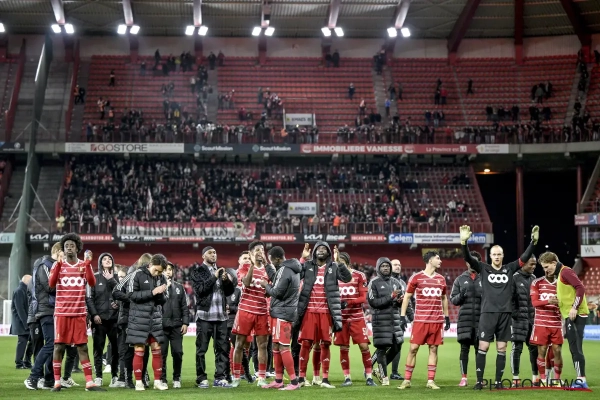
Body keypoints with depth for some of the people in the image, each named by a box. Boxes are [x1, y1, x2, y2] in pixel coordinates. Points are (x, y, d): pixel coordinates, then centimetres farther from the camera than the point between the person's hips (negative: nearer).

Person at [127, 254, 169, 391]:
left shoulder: (160, 278, 7)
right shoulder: (138, 274, -6)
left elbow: (164, 300, 9)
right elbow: (131, 295, -13)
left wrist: (160, 294, -14)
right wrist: (152, 292, -17)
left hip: (155, 317, 5)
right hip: (139, 318, -5)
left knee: (157, 350, 5)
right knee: (139, 350, -2)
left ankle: (157, 381, 12)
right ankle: (138, 382, 6)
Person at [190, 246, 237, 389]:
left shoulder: (221, 271, 16)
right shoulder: (197, 271, 1)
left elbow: (229, 292, 13)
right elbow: (199, 289, -13)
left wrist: (227, 280, -5)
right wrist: (214, 277, -14)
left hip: (221, 315, 5)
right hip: (204, 315, -5)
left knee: (223, 348, 4)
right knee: (202, 349, 0)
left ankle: (220, 378, 8)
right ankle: (201, 379, 5)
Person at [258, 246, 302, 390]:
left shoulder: (284, 271, -18)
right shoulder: (290, 269, 12)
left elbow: (277, 292, -17)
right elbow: (277, 279, 20)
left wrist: (266, 285, -1)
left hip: (282, 313, -10)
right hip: (284, 312, 10)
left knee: (283, 347, -9)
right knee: (276, 346, 14)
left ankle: (294, 382, -8)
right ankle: (278, 381, 19)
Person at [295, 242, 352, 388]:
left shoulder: (333, 267, 7)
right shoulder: (307, 265, 8)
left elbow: (347, 278, -6)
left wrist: (338, 261, -12)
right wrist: (302, 259, -8)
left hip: (326, 311, 0)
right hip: (309, 310, 0)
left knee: (325, 344, 3)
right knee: (306, 343, -1)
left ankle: (325, 379, 8)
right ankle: (302, 377, 6)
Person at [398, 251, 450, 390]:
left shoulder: (441, 279, 12)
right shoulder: (416, 277, -1)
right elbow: (407, 297, 3)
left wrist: (447, 317, 19)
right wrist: (402, 316, -3)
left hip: (437, 320, 4)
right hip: (420, 320, -4)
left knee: (433, 349, 3)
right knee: (413, 348, -3)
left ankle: (430, 381, 8)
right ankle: (407, 380, 4)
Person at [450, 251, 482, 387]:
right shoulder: (460, 279, 9)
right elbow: (453, 299, 6)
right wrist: (460, 296, -13)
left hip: (480, 318, 0)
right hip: (465, 318, 0)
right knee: (464, 348, 1)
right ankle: (464, 378, 6)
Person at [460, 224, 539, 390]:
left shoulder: (509, 269, 10)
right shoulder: (483, 268, 4)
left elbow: (524, 258, 6)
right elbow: (467, 258, -6)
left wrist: (534, 241, -4)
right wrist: (464, 242, -22)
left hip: (505, 314, 2)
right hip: (487, 313, -2)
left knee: (501, 349, 5)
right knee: (483, 347, -5)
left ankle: (498, 381, 12)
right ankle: (479, 381, 2)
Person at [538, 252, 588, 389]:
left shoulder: (565, 271, -8)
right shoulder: (558, 275, 19)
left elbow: (580, 287, -18)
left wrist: (574, 307, -21)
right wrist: (564, 321, 19)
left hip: (576, 315, -10)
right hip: (569, 316, 10)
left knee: (575, 347, -11)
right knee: (574, 348, 9)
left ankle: (581, 379, -11)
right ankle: (581, 379, 12)